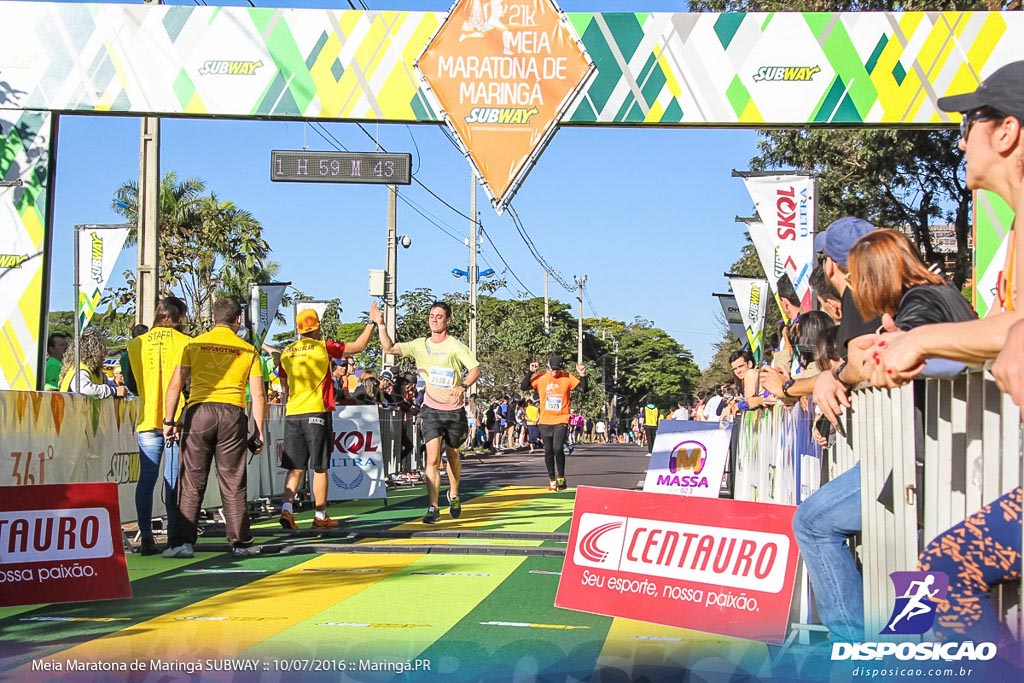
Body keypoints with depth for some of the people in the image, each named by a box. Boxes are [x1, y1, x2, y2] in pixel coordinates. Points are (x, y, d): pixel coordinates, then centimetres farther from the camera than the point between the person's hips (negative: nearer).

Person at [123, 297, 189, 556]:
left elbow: (132, 386, 12)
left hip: (147, 420, 2)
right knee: (173, 480, 1)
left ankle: (146, 538, 0)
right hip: (177, 419, -2)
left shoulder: (136, 344, 6)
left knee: (146, 479, 3)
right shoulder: (185, 343, -4)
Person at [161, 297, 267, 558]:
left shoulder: (195, 344, 7)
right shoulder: (248, 350, 9)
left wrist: (169, 421, 7)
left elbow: (175, 385, 2)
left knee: (191, 482, 4)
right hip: (233, 414, 0)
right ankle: (241, 542, 12)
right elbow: (258, 395, 6)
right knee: (233, 483, 7)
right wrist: (259, 431, 11)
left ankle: (182, 541, 0)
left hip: (199, 411, 0)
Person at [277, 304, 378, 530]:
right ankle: (320, 516, 7)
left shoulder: (286, 352, 9)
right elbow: (358, 346, 0)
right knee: (320, 468, 3)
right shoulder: (322, 347, -5)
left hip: (292, 414, 4)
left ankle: (286, 509, -7)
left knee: (295, 468, 8)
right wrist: (372, 321, 9)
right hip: (317, 413, -4)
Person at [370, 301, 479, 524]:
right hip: (431, 409, 1)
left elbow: (475, 369, -13)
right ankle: (433, 508, -10)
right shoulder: (420, 345, 3)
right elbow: (389, 348, 0)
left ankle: (453, 495, 40)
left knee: (452, 455, 16)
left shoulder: (456, 346, -7)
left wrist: (463, 386, -31)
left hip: (455, 409, -1)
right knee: (432, 458, -11)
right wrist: (380, 324, -10)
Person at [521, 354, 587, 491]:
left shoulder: (567, 378, -2)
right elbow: (523, 387, -4)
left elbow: (583, 389, -4)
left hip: (561, 420, -2)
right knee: (548, 452, 6)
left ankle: (561, 478, 2)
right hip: (545, 421, 2)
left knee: (558, 448, -16)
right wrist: (530, 372, -12)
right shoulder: (540, 377, 0)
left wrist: (582, 375, -19)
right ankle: (552, 480, 19)